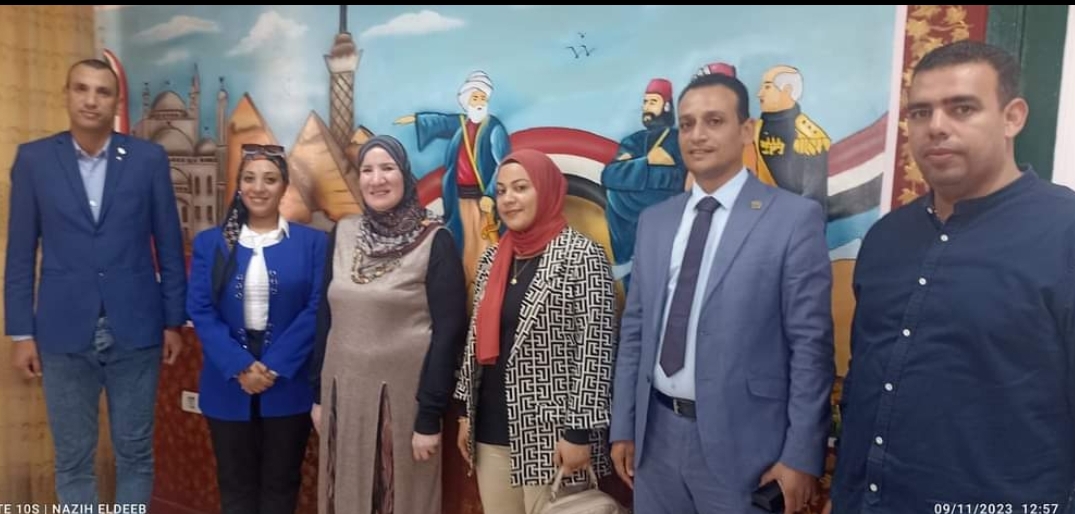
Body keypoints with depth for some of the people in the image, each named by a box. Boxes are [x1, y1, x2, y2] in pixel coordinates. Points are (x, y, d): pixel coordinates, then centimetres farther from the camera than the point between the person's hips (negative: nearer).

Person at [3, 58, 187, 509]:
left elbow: (169, 245, 2)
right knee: (72, 459, 11)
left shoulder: (149, 158, 0)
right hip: (64, 331, 1)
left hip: (135, 329, 0)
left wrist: (174, 320, 2)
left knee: (135, 452, 10)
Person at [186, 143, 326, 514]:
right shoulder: (210, 243, 5)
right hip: (228, 385, 2)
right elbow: (200, 311, -3)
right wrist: (240, 366, -15)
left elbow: (316, 310, -8)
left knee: (281, 484, 13)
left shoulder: (312, 242, -1)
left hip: (288, 384, -1)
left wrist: (275, 367, -16)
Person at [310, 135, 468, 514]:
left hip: (402, 396, -4)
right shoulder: (343, 233, 5)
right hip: (344, 393, 5)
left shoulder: (434, 241, -10)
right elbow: (327, 317, 10)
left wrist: (430, 416, -14)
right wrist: (319, 393, 10)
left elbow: (448, 332, -12)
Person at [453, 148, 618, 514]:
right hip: (493, 430, 6)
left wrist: (580, 431, -16)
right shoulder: (492, 259, 8)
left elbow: (596, 350, -14)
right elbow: (479, 339, 13)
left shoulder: (582, 256, -11)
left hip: (552, 434, -6)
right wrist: (466, 412, 13)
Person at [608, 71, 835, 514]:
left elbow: (810, 345, -8)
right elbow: (635, 330, 8)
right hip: (657, 433, 4)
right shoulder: (654, 221, 6)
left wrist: (801, 455, -9)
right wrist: (623, 427, 8)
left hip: (740, 441, -4)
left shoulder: (795, 218, -7)